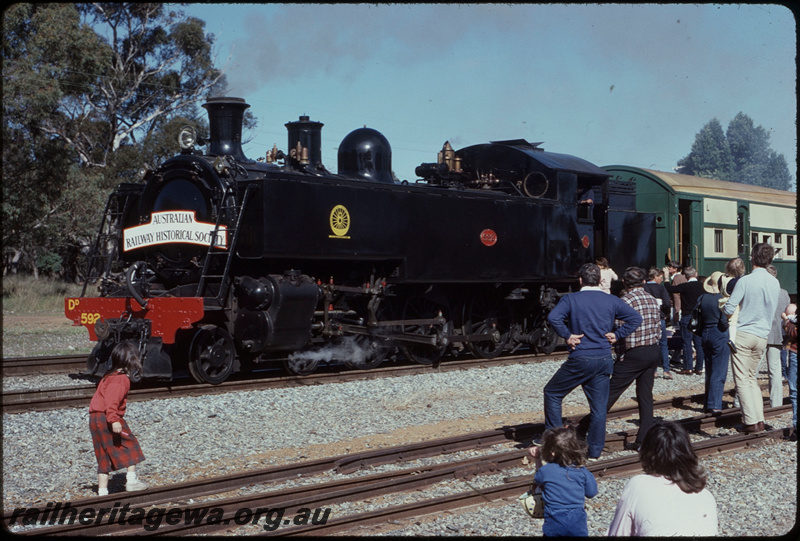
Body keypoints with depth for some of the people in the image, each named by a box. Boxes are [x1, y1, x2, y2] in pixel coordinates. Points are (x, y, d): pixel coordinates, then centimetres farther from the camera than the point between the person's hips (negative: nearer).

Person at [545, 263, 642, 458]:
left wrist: (567, 335, -10)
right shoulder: (611, 301, 6)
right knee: (599, 407, 10)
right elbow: (635, 318, 1)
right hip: (604, 360, 4)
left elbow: (553, 317, -21)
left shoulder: (571, 299, -4)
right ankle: (595, 450, 14)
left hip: (580, 360, -4)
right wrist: (617, 335, 2)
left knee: (552, 393, 13)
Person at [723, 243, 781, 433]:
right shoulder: (775, 283, 6)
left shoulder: (745, 281, -13)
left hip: (743, 334, -6)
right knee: (752, 378, 17)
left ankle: (751, 422, -4)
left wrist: (723, 306, 8)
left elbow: (729, 309, -14)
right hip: (762, 337, 6)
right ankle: (760, 419, 11)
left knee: (742, 380, -1)